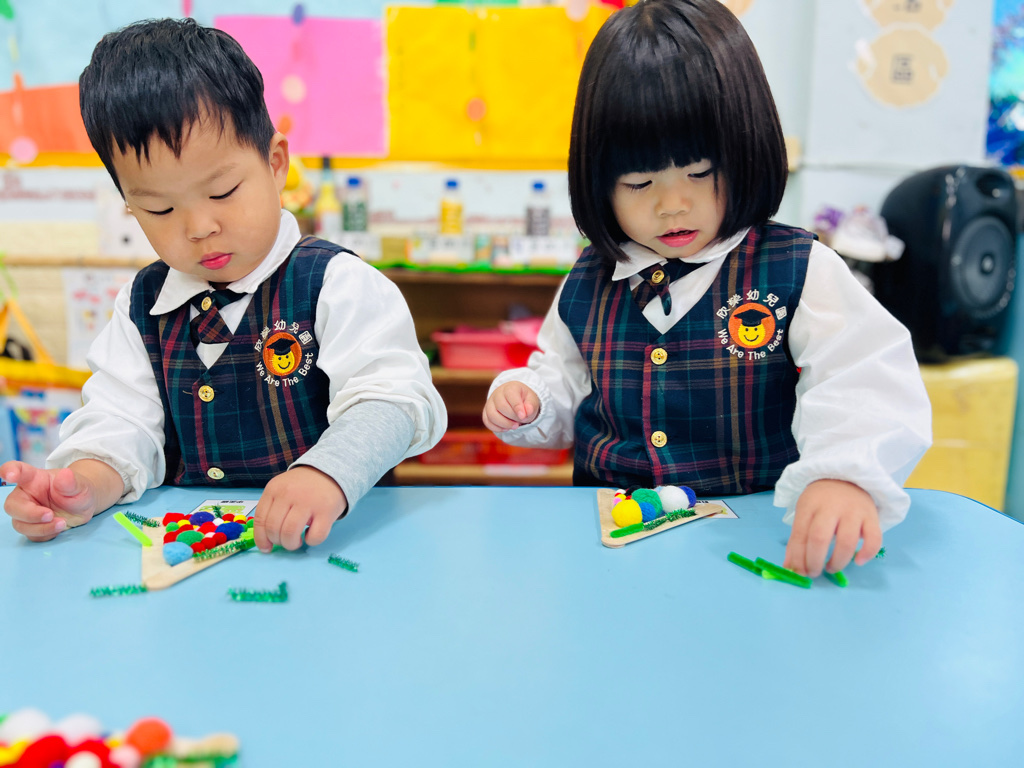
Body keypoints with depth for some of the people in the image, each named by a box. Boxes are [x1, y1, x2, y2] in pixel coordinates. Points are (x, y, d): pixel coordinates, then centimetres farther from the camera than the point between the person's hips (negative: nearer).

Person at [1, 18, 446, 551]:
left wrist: (327, 474, -37)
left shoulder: (335, 285, -9)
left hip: (321, 543, -4)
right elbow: (122, 419, 7)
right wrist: (90, 481, -16)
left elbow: (392, 400, -19)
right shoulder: (142, 305, 9)